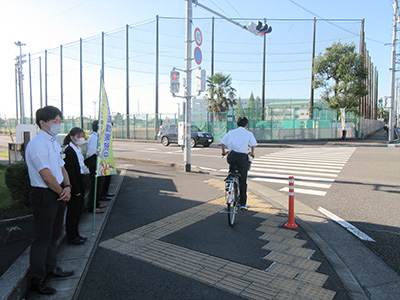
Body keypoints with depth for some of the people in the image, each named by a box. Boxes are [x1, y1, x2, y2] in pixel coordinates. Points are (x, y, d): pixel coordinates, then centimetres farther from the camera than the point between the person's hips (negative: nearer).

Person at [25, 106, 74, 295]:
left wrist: (67, 187, -5)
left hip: (58, 195, 9)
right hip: (44, 196, -9)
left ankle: (51, 269, 40)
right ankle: (37, 280, 19)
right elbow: (47, 176, -21)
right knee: (42, 239, 3)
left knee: (54, 235, 21)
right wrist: (63, 192, -10)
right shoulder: (37, 144, -18)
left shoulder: (54, 143, 12)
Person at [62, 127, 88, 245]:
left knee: (78, 211, 17)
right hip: (74, 187, -9)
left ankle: (75, 235, 29)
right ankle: (71, 237, 18)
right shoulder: (69, 151, -17)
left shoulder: (78, 149, 11)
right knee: (73, 212, 3)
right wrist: (76, 190, -19)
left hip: (79, 185, 9)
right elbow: (70, 172, -20)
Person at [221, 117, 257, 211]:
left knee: (232, 169, 37)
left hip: (231, 156, 2)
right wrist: (252, 153, 13)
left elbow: (222, 142, 7)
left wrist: (224, 151, 23)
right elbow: (253, 145, -6)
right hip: (242, 157, -2)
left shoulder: (231, 132, 10)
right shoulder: (249, 134, 3)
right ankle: (243, 204, 10)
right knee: (243, 181, 7)